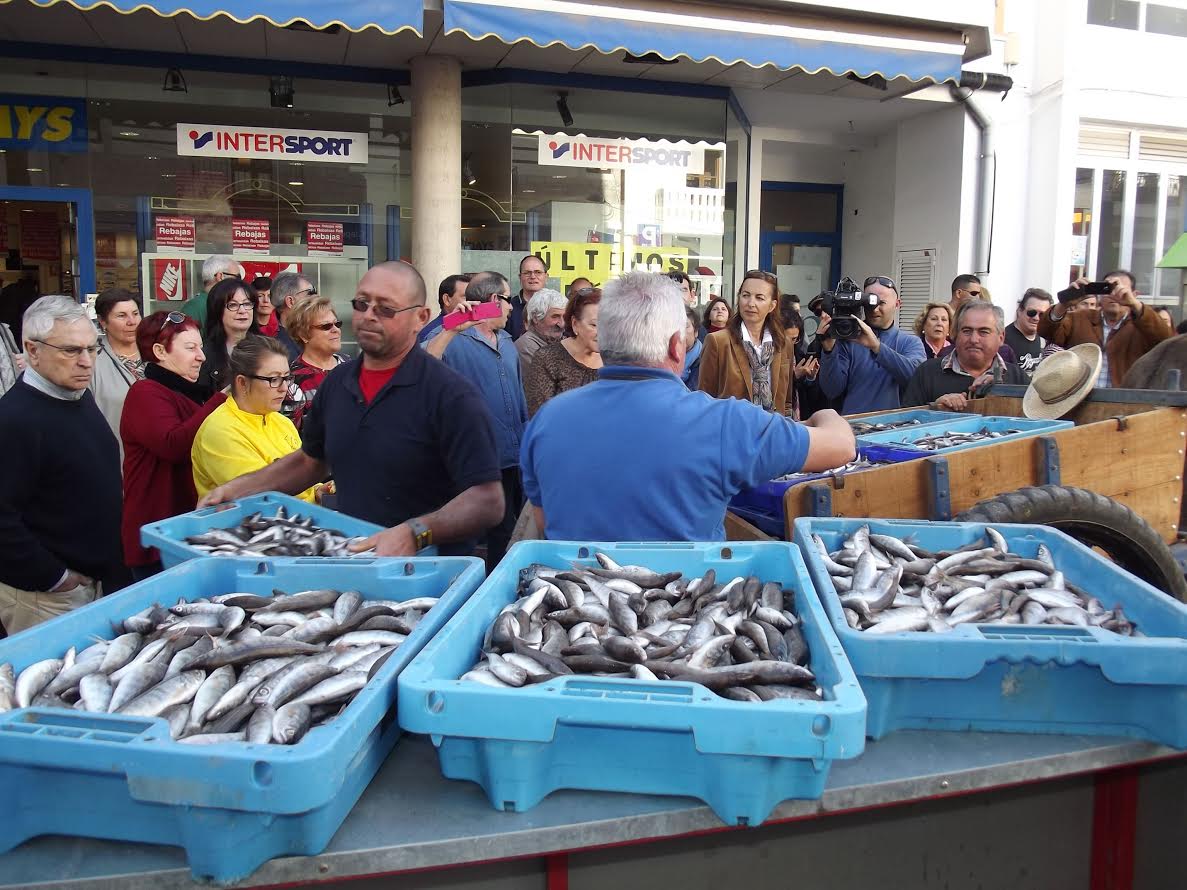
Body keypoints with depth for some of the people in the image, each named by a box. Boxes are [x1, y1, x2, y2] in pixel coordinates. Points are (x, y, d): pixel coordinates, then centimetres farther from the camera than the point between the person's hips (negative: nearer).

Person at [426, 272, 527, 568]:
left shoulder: (507, 343, 15)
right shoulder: (454, 341, -10)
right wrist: (452, 330, -35)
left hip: (517, 458, 7)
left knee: (521, 536, 15)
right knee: (500, 536, 3)